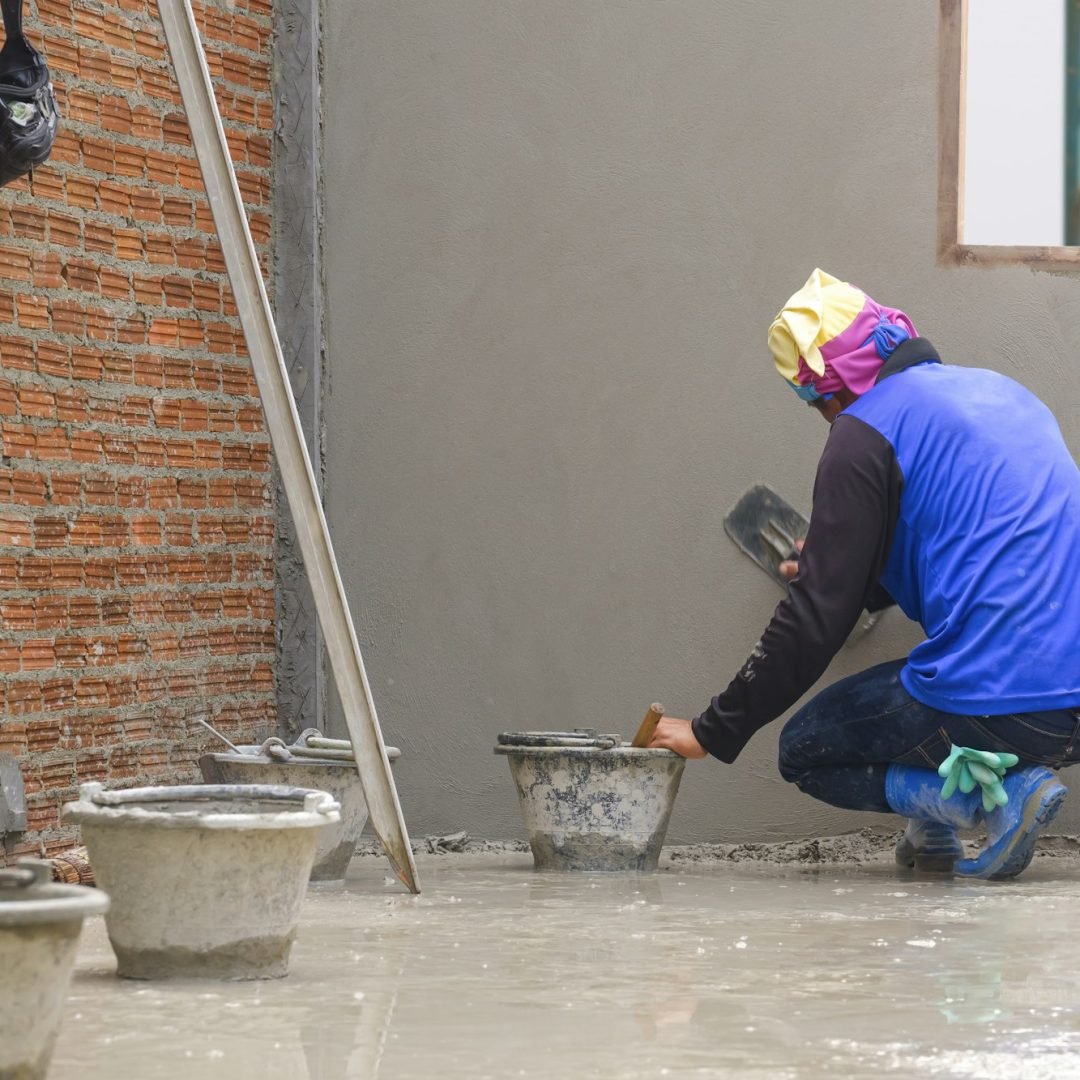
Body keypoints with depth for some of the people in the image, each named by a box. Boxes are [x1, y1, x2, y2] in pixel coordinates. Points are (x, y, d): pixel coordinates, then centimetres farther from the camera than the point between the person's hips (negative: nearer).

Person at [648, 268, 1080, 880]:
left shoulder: (867, 431, -4)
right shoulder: (1004, 393, 20)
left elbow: (817, 618, -6)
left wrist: (713, 732, 2)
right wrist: (872, 583, 47)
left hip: (995, 706, -8)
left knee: (805, 752, 15)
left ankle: (993, 798, -5)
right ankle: (936, 835, 18)